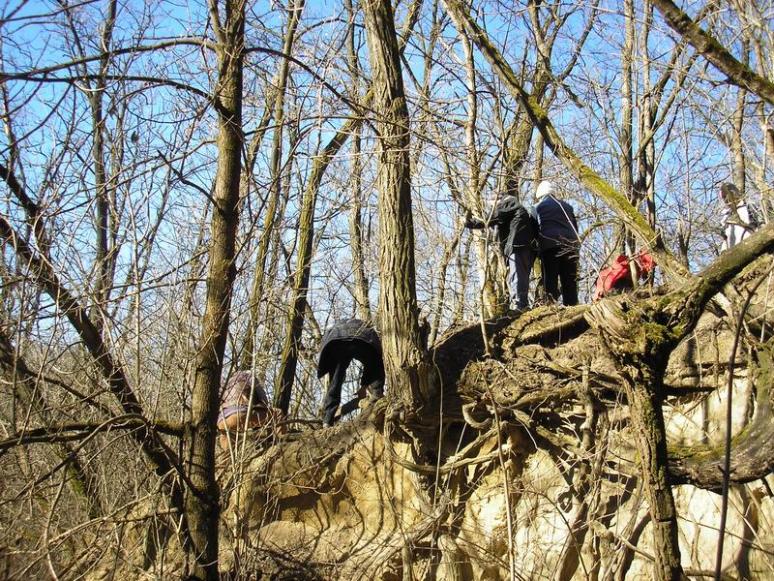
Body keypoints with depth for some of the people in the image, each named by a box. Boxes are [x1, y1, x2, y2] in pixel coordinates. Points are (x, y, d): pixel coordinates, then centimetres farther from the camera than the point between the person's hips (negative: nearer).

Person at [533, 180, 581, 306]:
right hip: (570, 244, 4)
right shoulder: (567, 206, 24)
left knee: (550, 281, -7)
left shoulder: (539, 207, 10)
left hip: (550, 245, -4)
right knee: (570, 281, 3)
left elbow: (535, 229, 7)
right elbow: (575, 228, 23)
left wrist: (538, 249, 13)